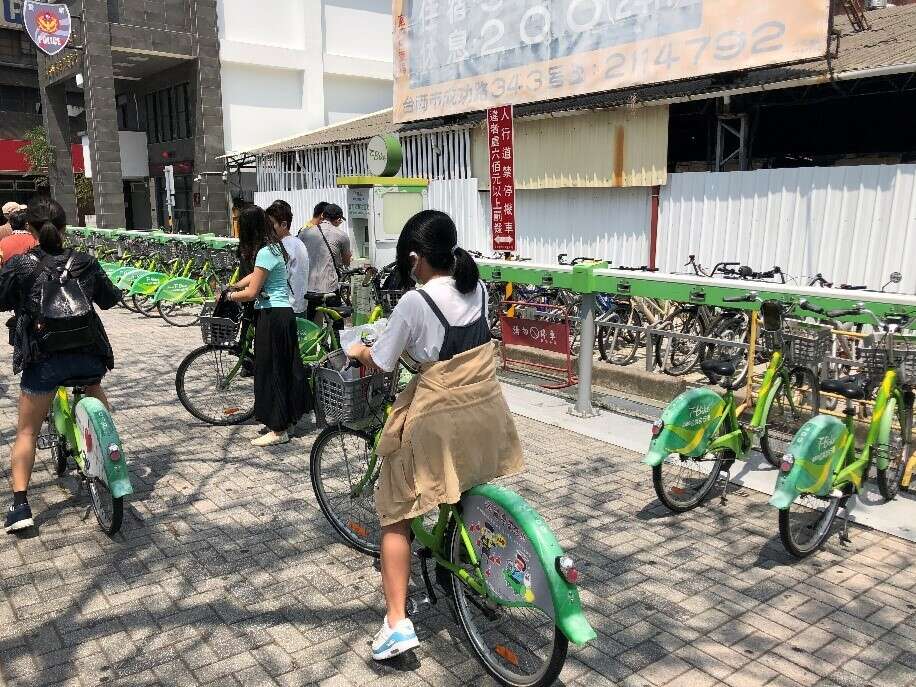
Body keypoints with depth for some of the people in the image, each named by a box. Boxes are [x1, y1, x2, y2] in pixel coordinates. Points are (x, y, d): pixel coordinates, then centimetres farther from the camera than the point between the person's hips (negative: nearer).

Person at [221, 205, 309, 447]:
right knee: (284, 367, 15)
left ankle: (278, 430, 5)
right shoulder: (274, 247, 12)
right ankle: (285, 420, 27)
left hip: (272, 316, -10)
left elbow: (252, 292, -18)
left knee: (270, 370, -2)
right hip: (283, 312, 10)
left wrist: (230, 296, -1)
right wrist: (231, 288, 19)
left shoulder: (265, 252, -18)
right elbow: (255, 275, 25)